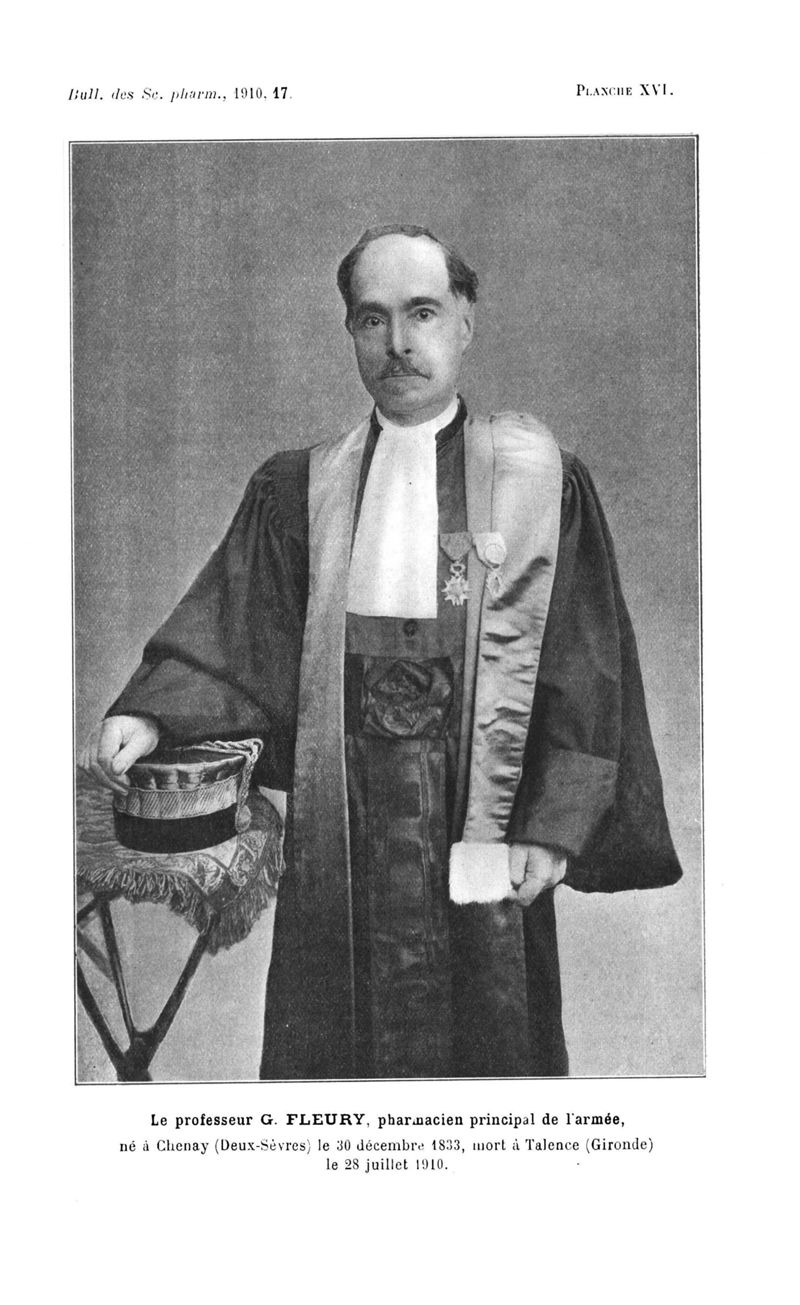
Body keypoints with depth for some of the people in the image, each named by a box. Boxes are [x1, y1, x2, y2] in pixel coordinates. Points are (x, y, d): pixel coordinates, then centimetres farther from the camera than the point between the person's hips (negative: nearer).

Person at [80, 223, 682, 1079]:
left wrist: (555, 826, -9)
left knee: (487, 1039, 6)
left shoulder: (535, 478, 0)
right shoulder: (301, 488, 7)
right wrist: (151, 717, -16)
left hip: (482, 828, -1)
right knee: (334, 1039, 8)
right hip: (342, 822, 2)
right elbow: (232, 640, 2)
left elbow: (585, 668, -2)